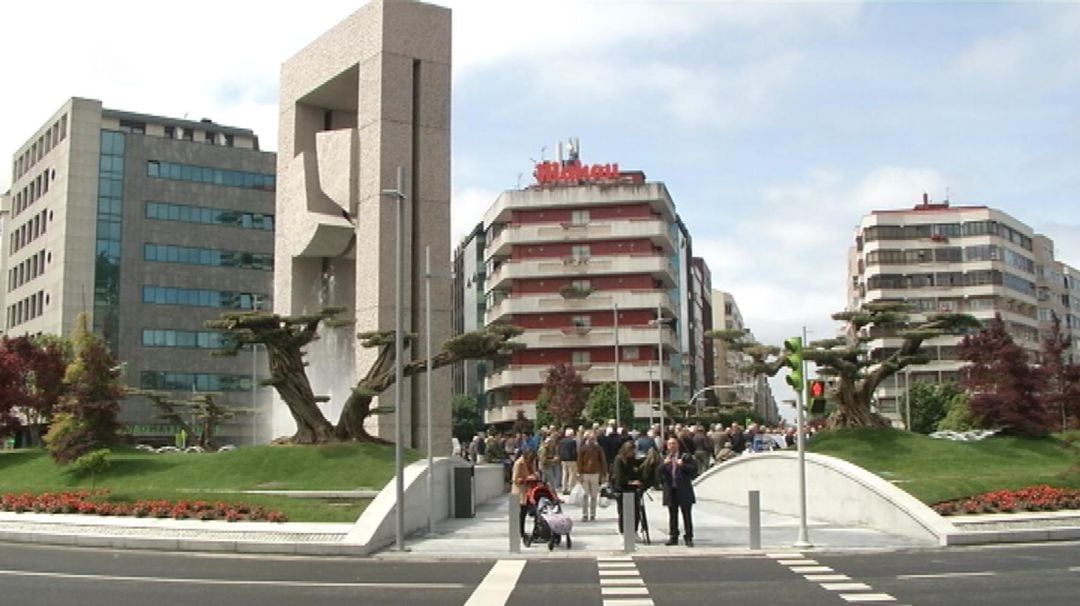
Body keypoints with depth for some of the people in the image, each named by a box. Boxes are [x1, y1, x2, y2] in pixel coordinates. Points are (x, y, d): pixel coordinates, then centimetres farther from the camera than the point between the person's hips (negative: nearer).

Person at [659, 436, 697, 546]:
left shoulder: (686, 456, 3)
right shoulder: (665, 458, 13)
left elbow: (694, 469, -6)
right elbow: (659, 473, 4)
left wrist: (682, 465, -16)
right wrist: (664, 464, -12)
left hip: (684, 491, -3)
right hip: (670, 491, 3)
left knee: (687, 515, 1)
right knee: (672, 515, 8)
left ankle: (688, 538, 5)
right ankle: (673, 537, 15)